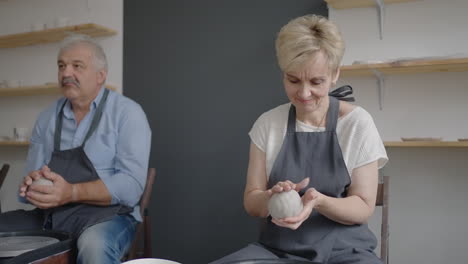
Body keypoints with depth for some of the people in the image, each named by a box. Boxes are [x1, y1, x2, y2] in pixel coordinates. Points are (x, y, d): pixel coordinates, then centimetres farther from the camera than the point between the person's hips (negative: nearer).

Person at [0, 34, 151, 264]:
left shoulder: (127, 113, -6)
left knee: (94, 245, -37)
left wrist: (72, 192, -27)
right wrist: (32, 185, -11)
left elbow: (131, 185, -15)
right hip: (48, 216, 6)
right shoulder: (47, 118, 11)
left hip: (107, 214, -5)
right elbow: (32, 178, 13)